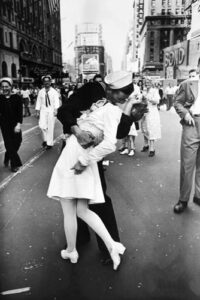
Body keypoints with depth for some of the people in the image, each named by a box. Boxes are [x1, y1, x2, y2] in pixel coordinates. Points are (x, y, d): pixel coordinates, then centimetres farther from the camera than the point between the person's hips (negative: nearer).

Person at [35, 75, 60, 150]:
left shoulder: (54, 92, -2)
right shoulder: (41, 92, 6)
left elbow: (56, 101, -12)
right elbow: (38, 101, 8)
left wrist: (56, 109, -26)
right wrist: (37, 111, 4)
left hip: (51, 111, -2)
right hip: (43, 110, 2)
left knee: (50, 127, 1)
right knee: (42, 125, -10)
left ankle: (49, 143, 13)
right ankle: (45, 139, 15)